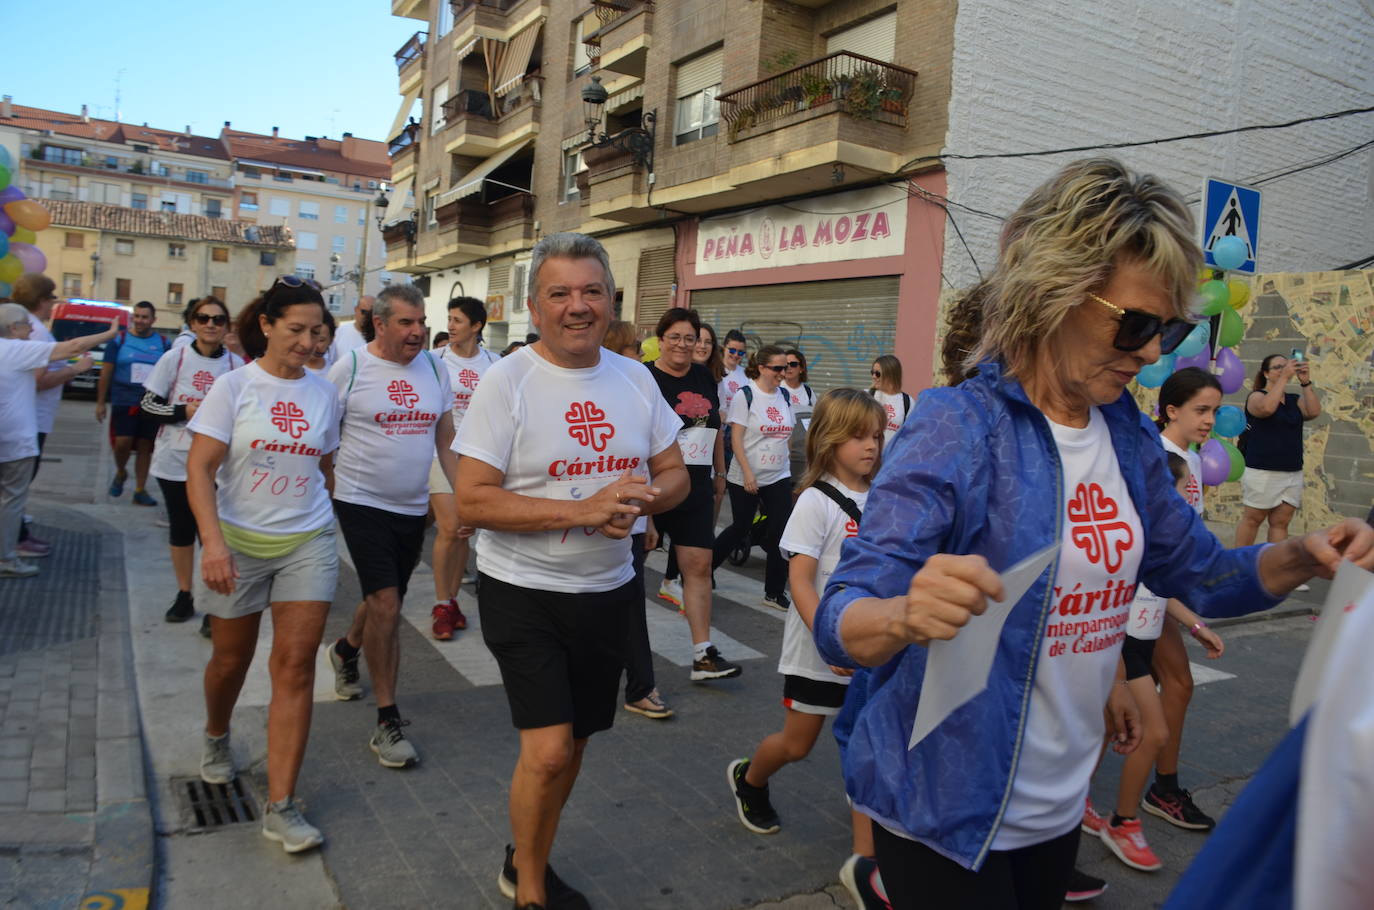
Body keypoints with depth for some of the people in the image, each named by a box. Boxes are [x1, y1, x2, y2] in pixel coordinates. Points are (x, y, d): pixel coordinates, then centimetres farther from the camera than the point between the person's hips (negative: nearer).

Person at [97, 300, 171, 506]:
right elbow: (106, 372, 5)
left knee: (145, 447, 4)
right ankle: (121, 472, 20)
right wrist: (100, 403, 2)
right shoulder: (119, 340, 3)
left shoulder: (163, 344, 7)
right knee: (123, 443, -12)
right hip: (123, 403, -1)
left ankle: (140, 491, 13)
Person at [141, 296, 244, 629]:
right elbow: (148, 403, -1)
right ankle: (184, 595, 29)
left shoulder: (236, 365, -1)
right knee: (181, 529, 13)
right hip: (175, 461, 1)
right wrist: (183, 411, -16)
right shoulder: (175, 358, -2)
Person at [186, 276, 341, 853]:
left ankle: (281, 806, 0)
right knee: (231, 660, 14)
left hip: (307, 544, 2)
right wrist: (212, 540, -23)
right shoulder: (234, 386, -6)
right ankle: (216, 738, 48)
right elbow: (200, 468, -12)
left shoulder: (323, 393, 4)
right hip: (239, 542, -1)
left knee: (295, 665, -6)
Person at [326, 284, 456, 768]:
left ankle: (345, 650, 52)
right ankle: (387, 722, 3)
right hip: (362, 504, -5)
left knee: (385, 600, 19)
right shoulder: (349, 368, -8)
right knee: (386, 606, -10)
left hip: (413, 507, 5)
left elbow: (446, 441, 10)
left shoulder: (434, 368, 5)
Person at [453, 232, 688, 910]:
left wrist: (643, 499, -16)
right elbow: (471, 500, -18)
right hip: (523, 593, -5)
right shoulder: (506, 381, -12)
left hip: (609, 590, 5)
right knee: (548, 751, -10)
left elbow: (674, 475, 8)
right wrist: (582, 510, -26)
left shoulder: (635, 379, 2)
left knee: (571, 743, 17)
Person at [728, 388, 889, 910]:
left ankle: (864, 863, 11)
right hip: (818, 648, -4)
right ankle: (747, 780, 43)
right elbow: (799, 579, -20)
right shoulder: (817, 501, -14)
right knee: (797, 744, 12)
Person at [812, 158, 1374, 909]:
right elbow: (839, 622, -25)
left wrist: (1302, 558, -6)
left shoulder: (1129, 437, 1)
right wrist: (907, 616, -48)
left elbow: (1196, 573, 13)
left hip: (1058, 806, 7)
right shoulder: (959, 427, -20)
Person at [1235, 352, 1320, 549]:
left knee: (1281, 522, 4)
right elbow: (1267, 407, -25)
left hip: (1293, 472, 5)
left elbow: (1314, 412, -6)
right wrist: (1284, 377, -22)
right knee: (1253, 518, 0)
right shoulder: (1256, 396, -2)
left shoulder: (1295, 400, 13)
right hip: (1261, 471, -5)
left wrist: (1305, 382, -12)